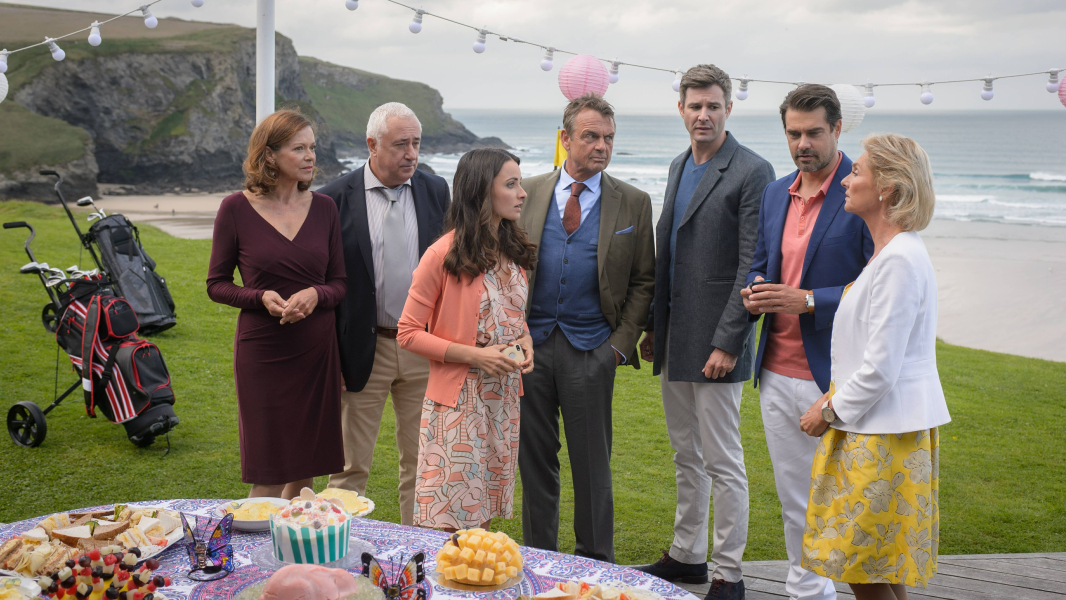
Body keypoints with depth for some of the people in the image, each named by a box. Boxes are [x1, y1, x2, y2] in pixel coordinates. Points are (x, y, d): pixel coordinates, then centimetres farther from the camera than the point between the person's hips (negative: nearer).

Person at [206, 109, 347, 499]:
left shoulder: (323, 207, 5)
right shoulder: (236, 208, -4)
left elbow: (340, 283, 8)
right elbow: (216, 284, 2)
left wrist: (315, 295, -14)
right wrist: (261, 298, -16)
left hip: (317, 350, 3)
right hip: (263, 353, -3)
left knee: (305, 471, 11)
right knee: (267, 477, 1)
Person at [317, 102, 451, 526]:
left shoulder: (436, 191, 3)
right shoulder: (336, 198, -6)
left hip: (424, 347, 3)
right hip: (364, 348, -3)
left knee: (422, 462, 13)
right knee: (350, 465, 7)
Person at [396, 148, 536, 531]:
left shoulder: (513, 251, 9)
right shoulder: (444, 254, -12)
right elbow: (409, 333, -10)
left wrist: (525, 340, -1)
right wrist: (474, 355, -19)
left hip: (504, 399, 6)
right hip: (458, 400, -6)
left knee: (482, 516, 11)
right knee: (447, 525, -4)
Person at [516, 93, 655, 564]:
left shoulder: (633, 203, 3)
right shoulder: (528, 193, 6)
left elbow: (643, 281, 5)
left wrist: (621, 343, -3)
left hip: (590, 350, -1)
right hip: (530, 343, 1)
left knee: (592, 463, 5)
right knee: (535, 458, 10)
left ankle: (595, 562, 19)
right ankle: (537, 558, 23)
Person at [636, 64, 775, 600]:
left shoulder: (752, 172, -11)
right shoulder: (679, 167, 14)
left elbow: (752, 267, -16)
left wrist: (727, 343, -19)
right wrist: (652, 327, 16)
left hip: (715, 342, -8)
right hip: (674, 341, 8)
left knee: (722, 462, 0)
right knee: (686, 456, 17)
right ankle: (687, 554, 31)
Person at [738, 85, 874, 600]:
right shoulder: (775, 193, 12)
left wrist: (808, 301, -21)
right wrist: (755, 291, -2)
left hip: (833, 378, -7)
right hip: (777, 373, 7)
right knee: (795, 504, 17)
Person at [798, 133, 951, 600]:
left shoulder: (900, 259, -20)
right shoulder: (891, 252, 12)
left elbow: (881, 366, -21)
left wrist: (831, 411, -10)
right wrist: (836, 395, 11)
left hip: (886, 434, -10)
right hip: (871, 424, 10)